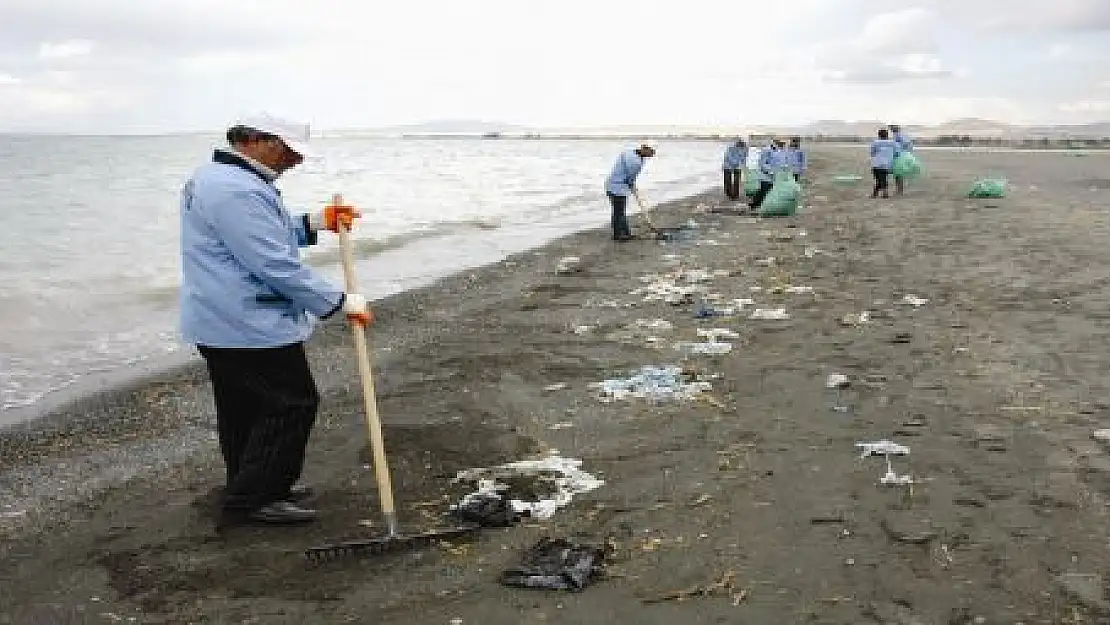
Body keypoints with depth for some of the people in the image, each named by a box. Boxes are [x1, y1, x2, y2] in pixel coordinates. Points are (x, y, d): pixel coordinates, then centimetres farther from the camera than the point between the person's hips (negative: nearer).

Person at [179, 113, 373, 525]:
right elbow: (278, 266, -26)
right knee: (293, 404, -1)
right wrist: (340, 302, -18)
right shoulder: (238, 190, -23)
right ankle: (252, 500, 7)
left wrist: (314, 223, 9)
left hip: (220, 324, 11)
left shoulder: (213, 176, 14)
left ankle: (248, 488, 35)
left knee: (244, 409, 20)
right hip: (250, 327, -11)